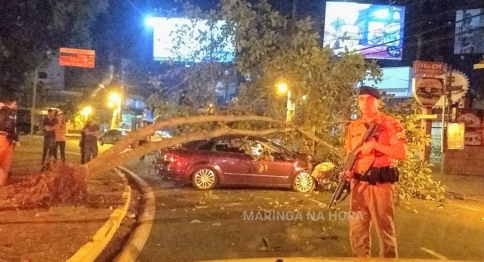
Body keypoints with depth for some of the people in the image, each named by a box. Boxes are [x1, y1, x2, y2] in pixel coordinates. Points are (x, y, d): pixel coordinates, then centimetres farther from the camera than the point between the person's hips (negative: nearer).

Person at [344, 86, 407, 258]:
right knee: (357, 230, 12)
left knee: (385, 230, 2)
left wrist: (374, 144, -21)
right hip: (358, 184, 6)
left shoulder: (390, 124, -6)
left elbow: (402, 153, -15)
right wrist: (348, 170, 0)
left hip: (380, 184, -5)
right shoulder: (353, 127, 12)